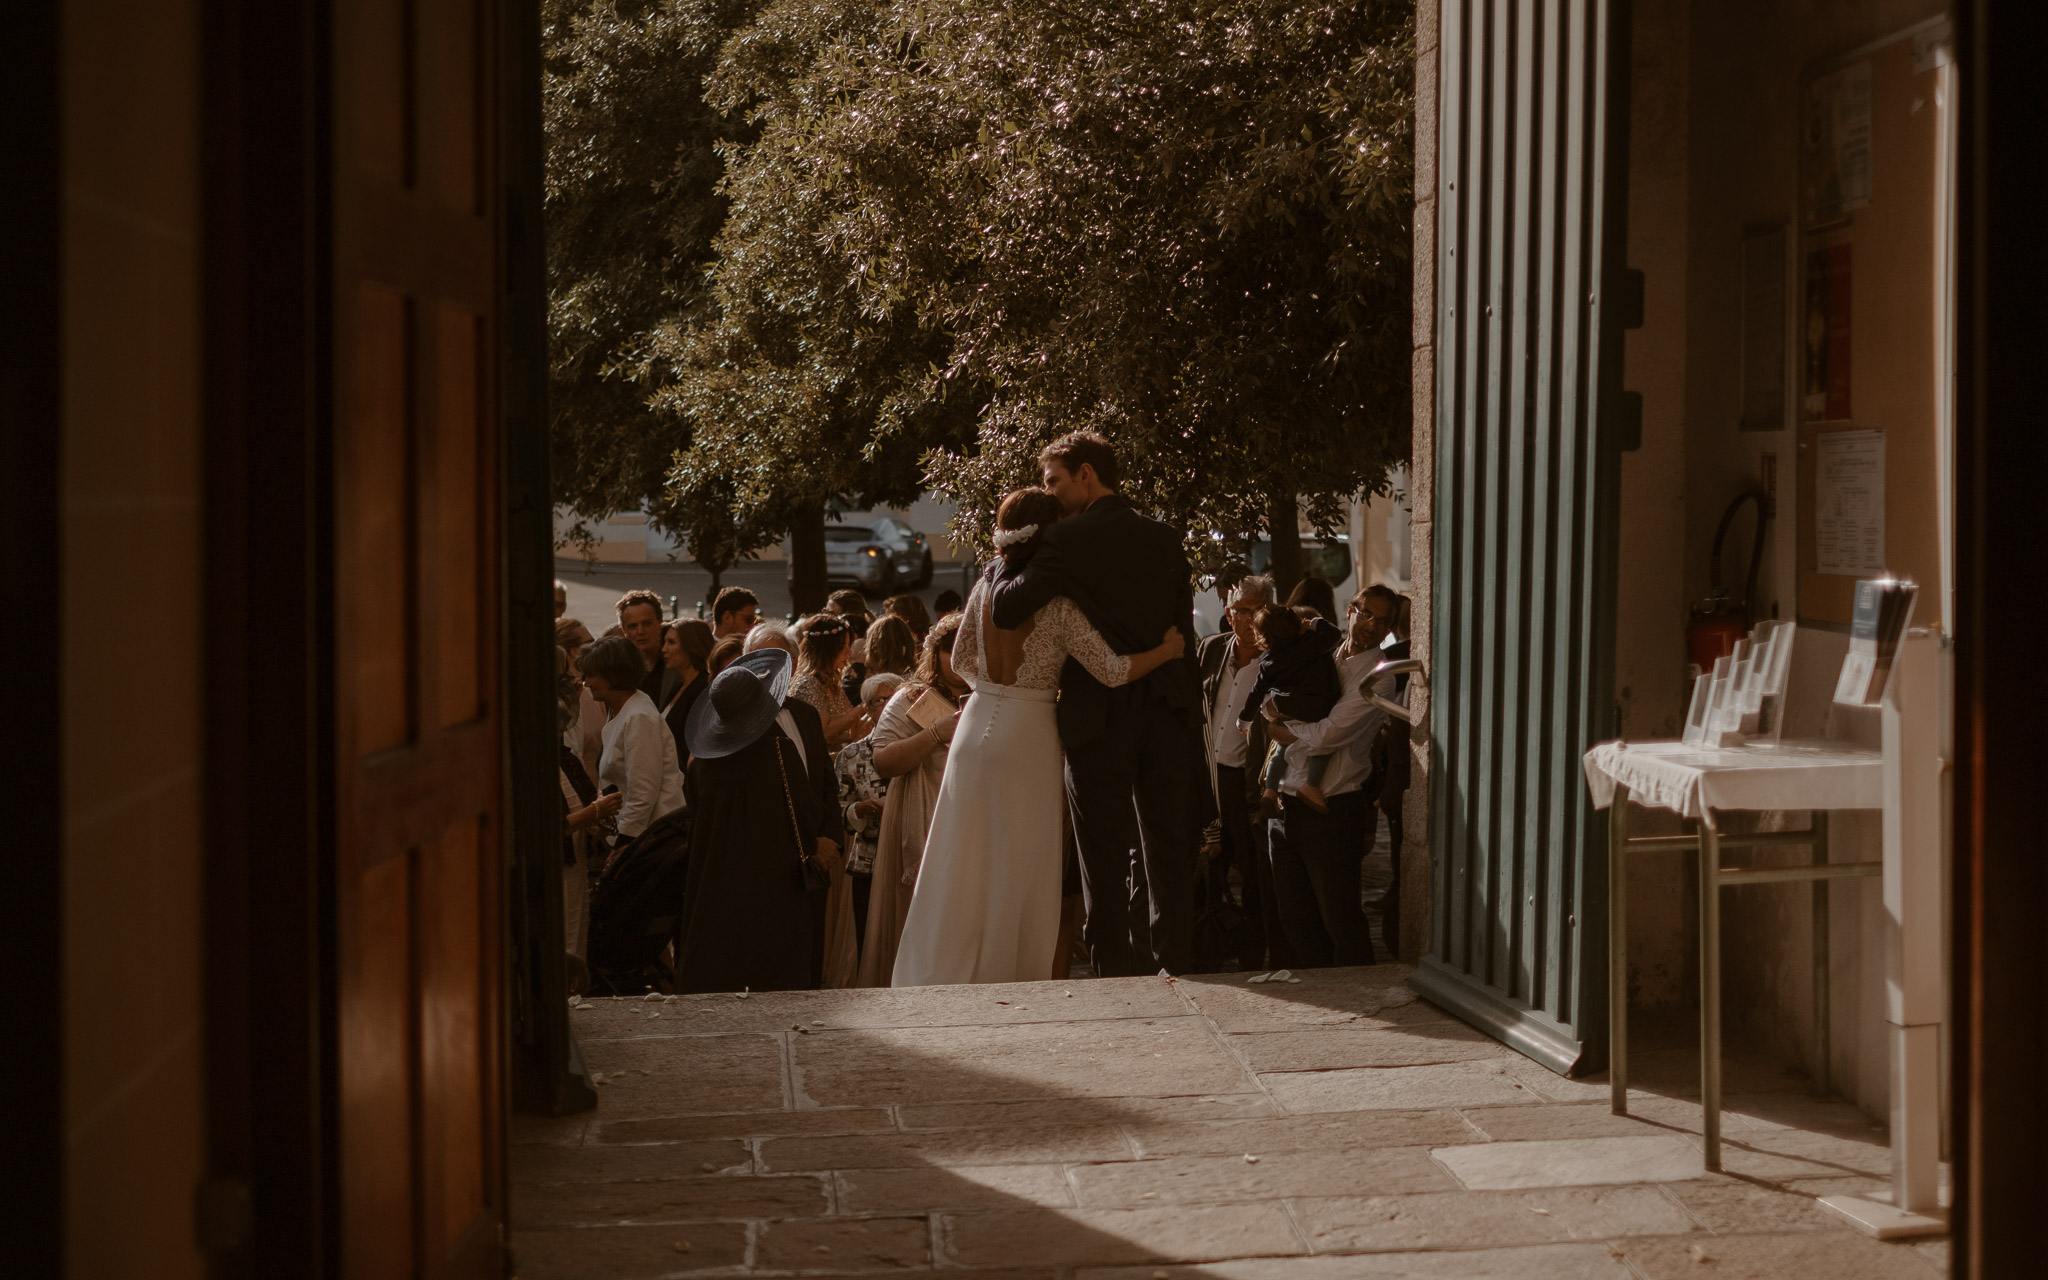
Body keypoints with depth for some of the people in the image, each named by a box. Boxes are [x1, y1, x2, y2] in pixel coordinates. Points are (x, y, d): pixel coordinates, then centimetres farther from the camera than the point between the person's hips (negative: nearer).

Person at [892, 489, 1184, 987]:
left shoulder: (986, 588, 3)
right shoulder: (1060, 604, -12)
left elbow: (962, 660, 11)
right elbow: (1112, 671, -13)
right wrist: (1168, 649, -1)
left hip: (978, 722, 5)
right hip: (1028, 735, -5)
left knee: (964, 859, 10)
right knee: (1016, 867, 5)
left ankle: (940, 973, 13)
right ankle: (1008, 975, 10)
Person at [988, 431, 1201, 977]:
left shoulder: (1067, 541, -10)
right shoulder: (1166, 539, 9)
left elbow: (1005, 610, -16)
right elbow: (1183, 627, 11)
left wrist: (1008, 556, 2)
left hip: (1099, 714, -5)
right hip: (1169, 711, 5)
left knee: (1106, 859, 2)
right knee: (1167, 852, 10)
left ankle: (1117, 973, 2)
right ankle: (1173, 968, 12)